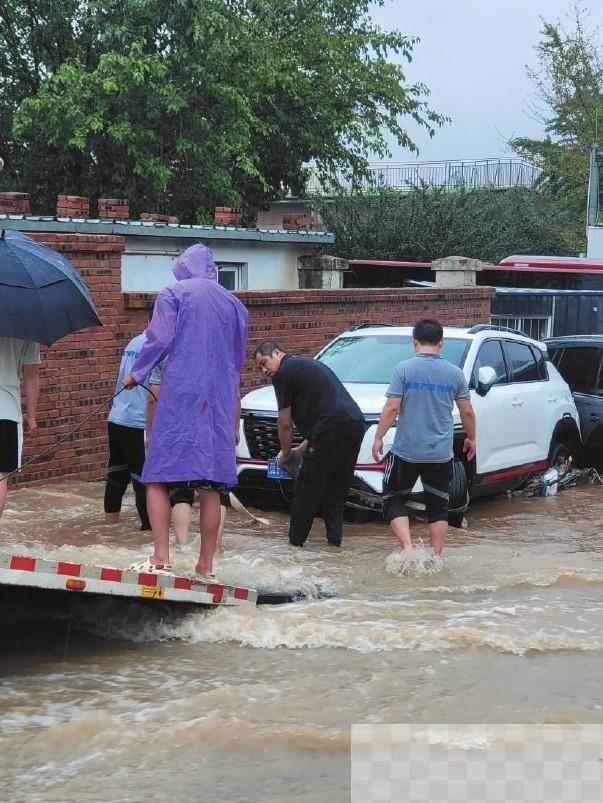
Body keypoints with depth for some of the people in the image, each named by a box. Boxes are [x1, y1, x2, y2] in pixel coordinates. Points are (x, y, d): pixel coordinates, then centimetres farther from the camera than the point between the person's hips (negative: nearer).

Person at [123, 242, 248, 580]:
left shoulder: (173, 294, 3)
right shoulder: (234, 303, 18)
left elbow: (159, 339, -7)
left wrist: (137, 374, 9)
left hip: (180, 397, -4)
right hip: (220, 402, 4)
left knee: (159, 476, -1)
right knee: (210, 485, 6)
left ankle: (161, 557, -11)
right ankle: (206, 563, 7)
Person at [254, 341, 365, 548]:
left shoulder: (283, 374, 2)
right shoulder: (308, 363, 29)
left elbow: (285, 423, 5)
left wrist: (286, 454, 19)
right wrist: (304, 446, 32)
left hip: (334, 430, -9)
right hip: (356, 423, 9)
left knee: (307, 487, 4)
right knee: (337, 487, 19)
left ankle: (295, 541, 10)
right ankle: (334, 539, 21)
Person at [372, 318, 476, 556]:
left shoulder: (403, 369, -8)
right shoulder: (455, 373, 2)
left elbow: (391, 408, -12)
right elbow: (467, 412, 6)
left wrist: (378, 438, -3)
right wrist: (471, 439, 21)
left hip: (407, 450, -3)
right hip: (441, 453, 3)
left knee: (393, 500, 9)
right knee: (438, 506, 13)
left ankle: (407, 546, -9)